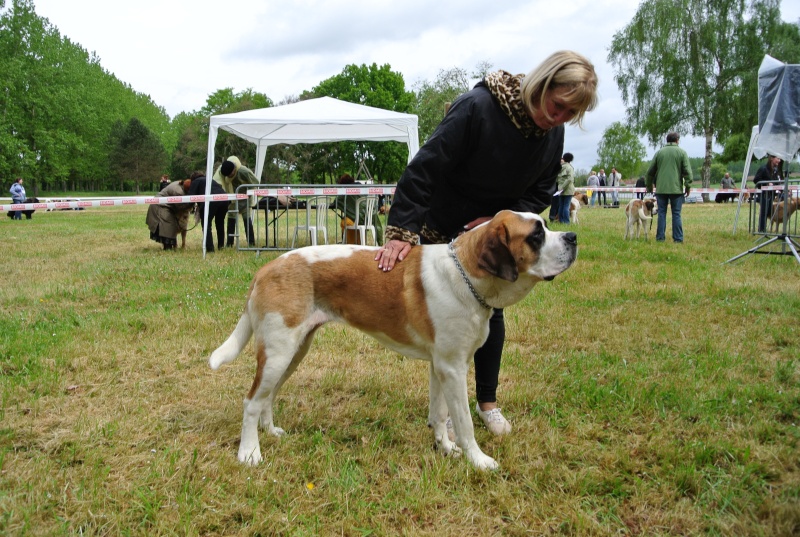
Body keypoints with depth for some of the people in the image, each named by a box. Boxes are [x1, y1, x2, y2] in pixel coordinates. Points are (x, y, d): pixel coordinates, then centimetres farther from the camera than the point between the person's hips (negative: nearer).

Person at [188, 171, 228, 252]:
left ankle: (210, 248, -6)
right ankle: (221, 245, 27)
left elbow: (191, 196, 4)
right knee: (220, 223, 24)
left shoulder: (195, 181, 17)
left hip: (210, 201, -6)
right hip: (224, 199, 6)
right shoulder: (211, 180, 36)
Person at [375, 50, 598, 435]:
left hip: (495, 229, 5)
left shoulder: (553, 133, -11)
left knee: (491, 310, 6)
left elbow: (540, 192, -1)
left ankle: (488, 402, 23)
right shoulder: (477, 107, -30)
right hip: (442, 227, -4)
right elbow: (424, 168, -30)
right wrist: (401, 231, -34)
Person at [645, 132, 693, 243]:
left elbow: (650, 171, 12)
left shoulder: (659, 152, 9)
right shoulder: (682, 152, 2)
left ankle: (660, 237, 6)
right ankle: (678, 238, 1)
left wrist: (649, 185, 22)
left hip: (661, 188, 2)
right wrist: (688, 186, 2)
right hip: (676, 188, -2)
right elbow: (687, 171, -4)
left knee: (661, 213, 6)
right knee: (676, 214, 2)